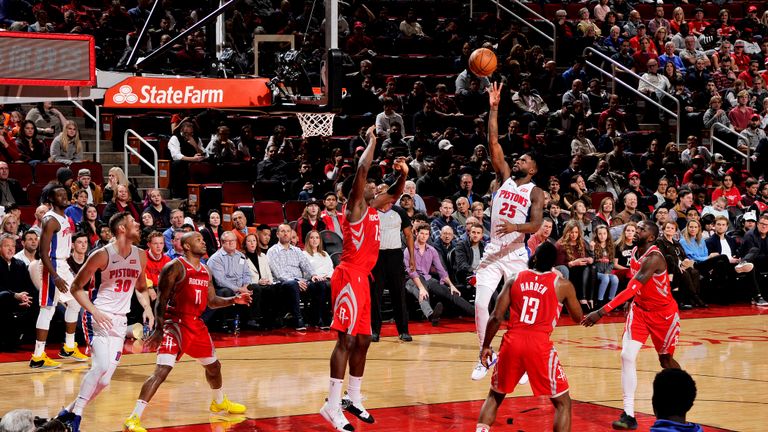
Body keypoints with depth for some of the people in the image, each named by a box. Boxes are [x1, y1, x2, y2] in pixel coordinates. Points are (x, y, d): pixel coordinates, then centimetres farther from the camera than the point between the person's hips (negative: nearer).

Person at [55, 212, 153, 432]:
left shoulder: (140, 256, 5)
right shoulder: (103, 255, -13)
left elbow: (141, 288, 21)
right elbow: (76, 287, -8)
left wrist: (147, 308, 1)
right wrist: (95, 312, -19)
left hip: (119, 321, 6)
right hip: (99, 318, -6)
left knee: (103, 380, 2)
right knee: (101, 366, -26)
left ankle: (69, 412, 17)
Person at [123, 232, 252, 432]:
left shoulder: (205, 271, 12)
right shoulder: (175, 267, -12)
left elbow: (212, 301, 20)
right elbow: (161, 300, -13)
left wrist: (233, 300, 3)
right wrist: (158, 329, -21)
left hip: (196, 324, 8)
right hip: (176, 323, -8)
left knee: (213, 365, 24)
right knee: (162, 370, -21)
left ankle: (219, 403, 51)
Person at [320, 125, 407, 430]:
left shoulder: (372, 207, 17)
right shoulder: (355, 205, -7)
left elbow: (394, 195, 32)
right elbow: (362, 169, -20)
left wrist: (403, 174, 13)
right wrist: (372, 140, -9)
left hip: (361, 279, 9)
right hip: (349, 278, -9)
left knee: (362, 340, 13)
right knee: (346, 340, -13)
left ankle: (353, 399, 22)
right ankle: (333, 405, -15)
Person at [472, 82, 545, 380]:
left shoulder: (535, 192, 0)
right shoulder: (504, 177, 10)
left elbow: (536, 225, -14)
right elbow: (493, 142, 2)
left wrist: (515, 227, -33)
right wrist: (494, 108, -3)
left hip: (516, 255, -3)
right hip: (492, 252, 3)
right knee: (480, 304, -8)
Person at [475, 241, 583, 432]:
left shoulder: (514, 279, 10)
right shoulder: (562, 284, 5)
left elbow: (496, 317, 5)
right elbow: (577, 318, 18)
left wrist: (486, 347, 16)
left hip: (512, 342, 3)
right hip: (540, 345, -2)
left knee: (494, 396, 24)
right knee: (563, 403, 11)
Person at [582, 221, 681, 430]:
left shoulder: (653, 258, -29)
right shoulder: (635, 252, -2)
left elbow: (632, 289, -38)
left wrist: (602, 312, -43)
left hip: (664, 313, -6)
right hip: (640, 309, 6)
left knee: (665, 360, 11)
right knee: (627, 355, -12)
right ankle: (629, 415, -13)